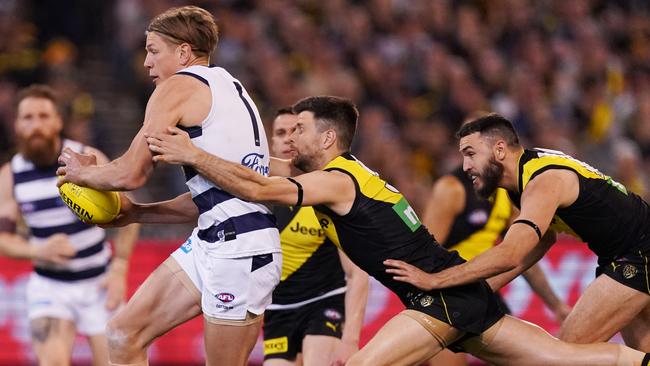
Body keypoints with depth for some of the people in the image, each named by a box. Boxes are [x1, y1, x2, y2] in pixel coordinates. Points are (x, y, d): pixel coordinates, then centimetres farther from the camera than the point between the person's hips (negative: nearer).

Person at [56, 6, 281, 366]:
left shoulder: (177, 88, -6)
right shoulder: (227, 88, 22)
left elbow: (131, 173, -10)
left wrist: (82, 172, 10)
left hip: (238, 249, -10)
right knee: (123, 335, 6)